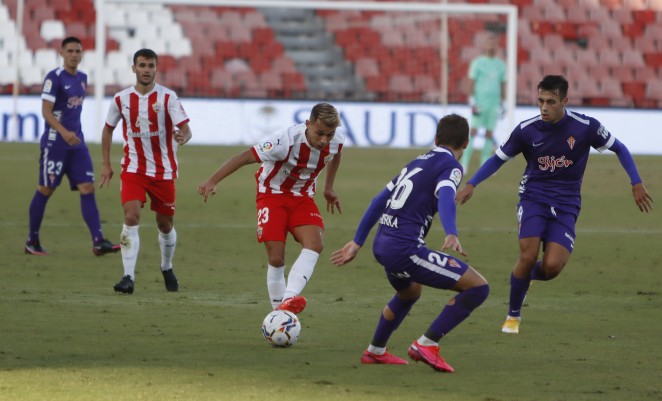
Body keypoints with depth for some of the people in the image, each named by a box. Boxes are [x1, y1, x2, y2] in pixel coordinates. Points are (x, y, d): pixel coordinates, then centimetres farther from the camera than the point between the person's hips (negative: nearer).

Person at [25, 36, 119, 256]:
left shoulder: (82, 78, 12)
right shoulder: (54, 78, -11)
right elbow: (46, 111, -17)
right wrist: (64, 132, -30)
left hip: (77, 142, 6)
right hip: (55, 143, -6)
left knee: (88, 188, -5)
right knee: (45, 190, 2)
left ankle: (98, 242, -13)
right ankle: (32, 241, 15)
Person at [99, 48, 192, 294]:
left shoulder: (167, 97, -8)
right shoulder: (121, 99, -1)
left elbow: (185, 128, -16)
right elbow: (108, 129, 13)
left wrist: (183, 138, -40)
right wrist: (106, 165, 10)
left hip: (163, 170, 0)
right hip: (133, 169, 0)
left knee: (165, 224, 10)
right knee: (131, 217, -18)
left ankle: (167, 269, 37)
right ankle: (128, 277, -19)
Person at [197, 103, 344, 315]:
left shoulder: (337, 140, -15)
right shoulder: (288, 140, -32)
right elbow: (246, 157, -30)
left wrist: (329, 188, 19)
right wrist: (212, 181, -37)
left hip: (302, 197, 4)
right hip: (273, 194, -4)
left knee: (314, 244, -24)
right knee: (276, 259, -12)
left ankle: (288, 299, -36)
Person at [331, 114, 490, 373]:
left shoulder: (418, 162, 21)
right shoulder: (450, 165, -3)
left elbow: (379, 201, 25)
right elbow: (445, 197, -25)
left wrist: (357, 242, 31)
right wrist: (451, 234, -42)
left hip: (382, 245, 9)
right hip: (405, 249, -9)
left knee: (409, 293, 40)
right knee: (478, 288, -8)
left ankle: (375, 351, 51)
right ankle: (427, 345, -8)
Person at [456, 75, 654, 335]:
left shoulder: (585, 127, -10)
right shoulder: (526, 130, -7)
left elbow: (619, 149, 4)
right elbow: (498, 159, 6)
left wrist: (636, 184, -2)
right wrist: (471, 184, -5)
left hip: (566, 205, 0)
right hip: (534, 198, 0)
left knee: (552, 267, -16)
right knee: (528, 256, -20)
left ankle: (526, 276, 23)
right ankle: (513, 316, 3)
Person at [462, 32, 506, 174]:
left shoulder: (501, 65, 11)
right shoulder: (477, 62, 0)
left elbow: (503, 86, 16)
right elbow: (471, 83, -2)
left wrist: (503, 105, 12)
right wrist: (472, 103, -10)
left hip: (494, 104, 4)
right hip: (480, 102, -4)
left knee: (490, 133, 3)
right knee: (473, 132, -8)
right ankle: (465, 163, -8)